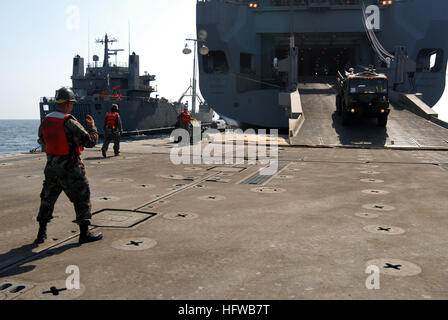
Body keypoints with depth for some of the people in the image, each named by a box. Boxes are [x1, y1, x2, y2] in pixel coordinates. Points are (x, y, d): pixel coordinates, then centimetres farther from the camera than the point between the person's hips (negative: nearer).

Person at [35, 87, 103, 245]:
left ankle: (41, 233, 24)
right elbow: (91, 141, -19)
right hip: (70, 169, -6)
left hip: (51, 167, 7)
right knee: (82, 198, 6)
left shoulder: (45, 122, 1)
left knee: (47, 199, 18)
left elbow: (42, 142, 17)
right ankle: (85, 233, 12)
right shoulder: (70, 123, -20)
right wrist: (92, 126, -4)